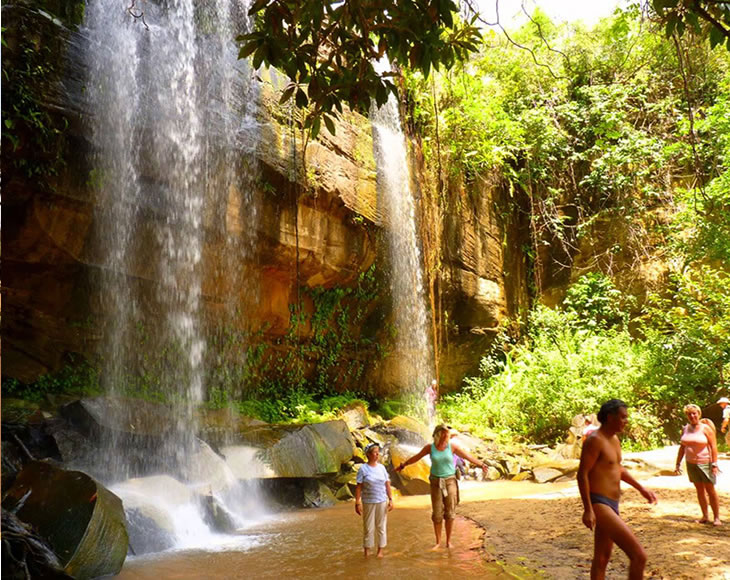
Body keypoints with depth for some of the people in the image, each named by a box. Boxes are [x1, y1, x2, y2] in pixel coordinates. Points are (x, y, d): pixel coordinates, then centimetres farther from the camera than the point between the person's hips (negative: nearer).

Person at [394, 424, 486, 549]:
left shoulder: (452, 446, -8)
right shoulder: (430, 447, -7)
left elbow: (467, 456, 2)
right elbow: (416, 457, 6)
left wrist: (481, 465, 4)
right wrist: (402, 465, 14)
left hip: (450, 481, 0)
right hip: (436, 482, 0)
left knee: (450, 513, 2)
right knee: (437, 513, 2)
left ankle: (448, 541, 17)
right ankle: (438, 541, 16)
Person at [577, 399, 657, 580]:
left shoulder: (614, 439, 14)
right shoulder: (595, 440, -16)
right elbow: (582, 474, -20)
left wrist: (641, 488, 27)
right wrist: (588, 509, -24)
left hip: (611, 505, 10)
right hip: (599, 505, -10)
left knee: (602, 559, 18)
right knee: (639, 555, -14)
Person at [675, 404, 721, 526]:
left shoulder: (706, 429, -8)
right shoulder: (685, 429, 6)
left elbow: (713, 446, -11)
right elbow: (682, 447, 11)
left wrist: (714, 464, -17)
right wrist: (678, 463, 9)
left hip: (705, 463, -5)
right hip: (691, 464, 5)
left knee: (710, 490, -2)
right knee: (699, 490, 9)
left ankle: (717, 518, 5)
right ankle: (705, 517, 16)